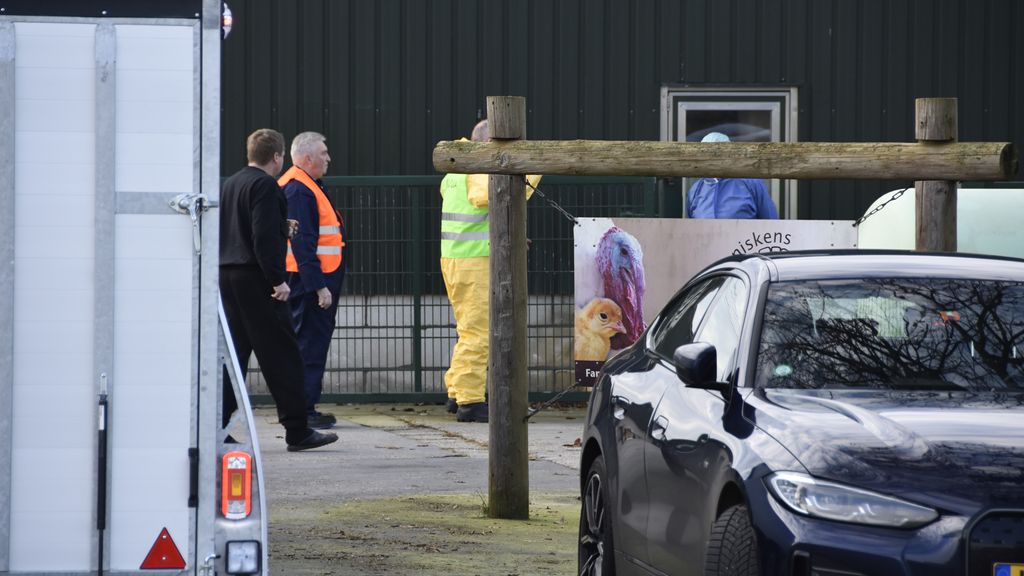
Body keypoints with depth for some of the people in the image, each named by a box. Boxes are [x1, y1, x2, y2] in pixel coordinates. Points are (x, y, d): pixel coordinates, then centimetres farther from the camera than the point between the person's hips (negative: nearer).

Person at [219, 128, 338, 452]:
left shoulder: (230, 184, 15)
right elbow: (265, 238, -19)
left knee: (232, 352, 11)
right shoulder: (265, 186, -11)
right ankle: (297, 431, -2)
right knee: (281, 355, -4)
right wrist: (277, 279, -18)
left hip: (227, 276, 8)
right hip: (256, 279, -8)